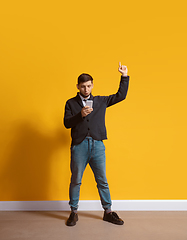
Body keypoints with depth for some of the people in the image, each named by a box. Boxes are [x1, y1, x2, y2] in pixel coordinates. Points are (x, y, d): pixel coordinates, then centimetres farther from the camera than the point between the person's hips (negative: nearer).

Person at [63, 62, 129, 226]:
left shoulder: (100, 101, 13)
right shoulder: (71, 103, 8)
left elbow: (121, 96, 16)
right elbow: (67, 123, -1)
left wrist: (124, 76, 13)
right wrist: (80, 115, -17)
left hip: (97, 145, 2)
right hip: (79, 146, -1)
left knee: (102, 181, 8)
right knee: (76, 181, 6)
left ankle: (108, 212, 20)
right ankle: (74, 212, 21)